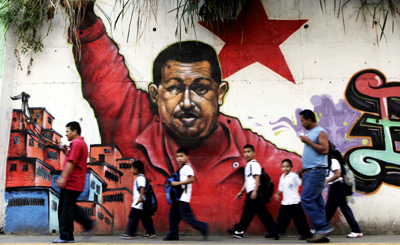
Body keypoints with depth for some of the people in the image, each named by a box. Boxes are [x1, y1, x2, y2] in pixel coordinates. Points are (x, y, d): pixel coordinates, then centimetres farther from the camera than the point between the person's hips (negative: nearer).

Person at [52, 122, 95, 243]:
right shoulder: (81, 143, 20)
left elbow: (72, 162, -22)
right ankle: (88, 224, 18)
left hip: (72, 182, -11)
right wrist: (66, 151, 13)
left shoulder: (76, 143, -13)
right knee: (67, 207, 17)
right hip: (76, 182, 11)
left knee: (67, 208, -4)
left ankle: (66, 236, 4)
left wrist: (63, 177, -24)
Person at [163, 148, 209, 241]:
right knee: (173, 213, 9)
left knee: (186, 216, -8)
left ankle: (203, 227, 1)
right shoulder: (181, 169, 16)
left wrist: (178, 183, -25)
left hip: (184, 197, -10)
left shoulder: (187, 167, -13)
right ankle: (173, 234, 16)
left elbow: (191, 179, -26)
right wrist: (173, 183, 14)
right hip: (179, 197, 10)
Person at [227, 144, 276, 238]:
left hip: (254, 192, -10)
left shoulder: (254, 164, -7)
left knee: (248, 211, -3)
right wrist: (241, 192, 24)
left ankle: (239, 230, 4)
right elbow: (247, 181, 25)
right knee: (261, 212, 8)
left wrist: (254, 191, -24)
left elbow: (257, 178, -16)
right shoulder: (248, 165, 21)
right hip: (251, 192, 10)